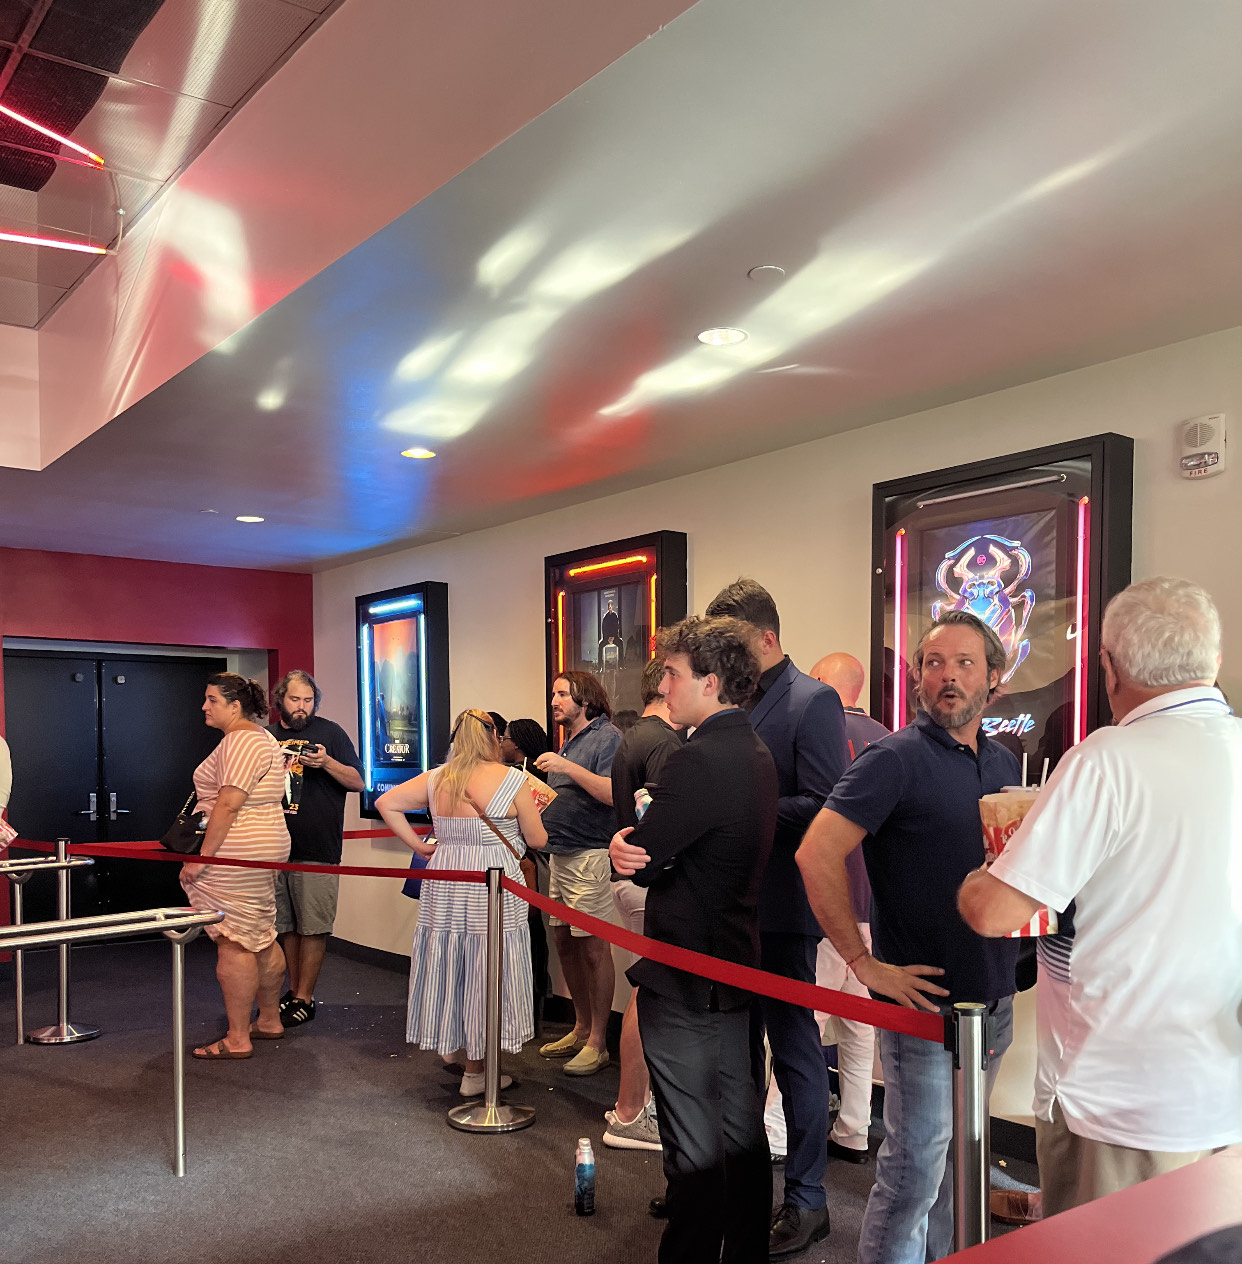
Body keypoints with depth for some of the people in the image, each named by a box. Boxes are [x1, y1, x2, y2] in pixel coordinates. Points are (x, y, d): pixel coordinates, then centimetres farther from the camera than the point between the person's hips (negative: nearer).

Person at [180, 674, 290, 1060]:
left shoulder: (240, 742, -15)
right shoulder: (261, 738, 19)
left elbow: (228, 804, -22)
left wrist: (202, 856, -20)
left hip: (236, 855, -11)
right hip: (265, 850, 11)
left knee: (234, 945, -5)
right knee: (262, 941, 16)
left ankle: (237, 1039, 2)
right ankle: (269, 1020, 26)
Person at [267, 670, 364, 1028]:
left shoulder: (330, 733, 1)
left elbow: (358, 782, -2)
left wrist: (326, 762, -16)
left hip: (317, 849, -4)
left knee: (312, 927, -2)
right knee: (285, 925, 12)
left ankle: (304, 999, 8)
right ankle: (294, 989, 24)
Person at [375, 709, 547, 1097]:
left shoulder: (435, 779, 4)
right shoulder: (512, 780, -8)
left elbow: (385, 804, 6)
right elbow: (537, 840, -2)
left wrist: (419, 846, 7)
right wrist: (532, 813, 19)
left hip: (444, 888, 5)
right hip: (491, 890, -4)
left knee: (446, 964, 18)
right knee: (483, 974, 5)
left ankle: (449, 1046, 35)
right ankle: (475, 1071, 14)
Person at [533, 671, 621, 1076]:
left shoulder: (607, 737, -9)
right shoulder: (568, 742, 18)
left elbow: (613, 793, -22)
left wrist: (567, 768, -23)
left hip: (590, 856, -9)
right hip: (560, 855, 9)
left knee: (593, 948, -4)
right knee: (565, 942, 14)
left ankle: (597, 1043, 5)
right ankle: (581, 1028, 26)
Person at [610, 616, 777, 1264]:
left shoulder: (697, 760, -23)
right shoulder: (757, 754, 7)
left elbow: (640, 862, -19)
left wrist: (626, 847, 3)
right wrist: (634, 849, -8)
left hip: (683, 979, -9)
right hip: (738, 964, 9)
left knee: (694, 1144, 5)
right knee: (741, 1125, 20)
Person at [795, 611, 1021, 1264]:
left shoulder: (1003, 763, 8)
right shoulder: (894, 758, -14)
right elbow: (816, 855, -21)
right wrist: (865, 964, -18)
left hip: (994, 998, 7)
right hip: (923, 998, -7)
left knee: (960, 1158, 20)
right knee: (914, 1170, 1)